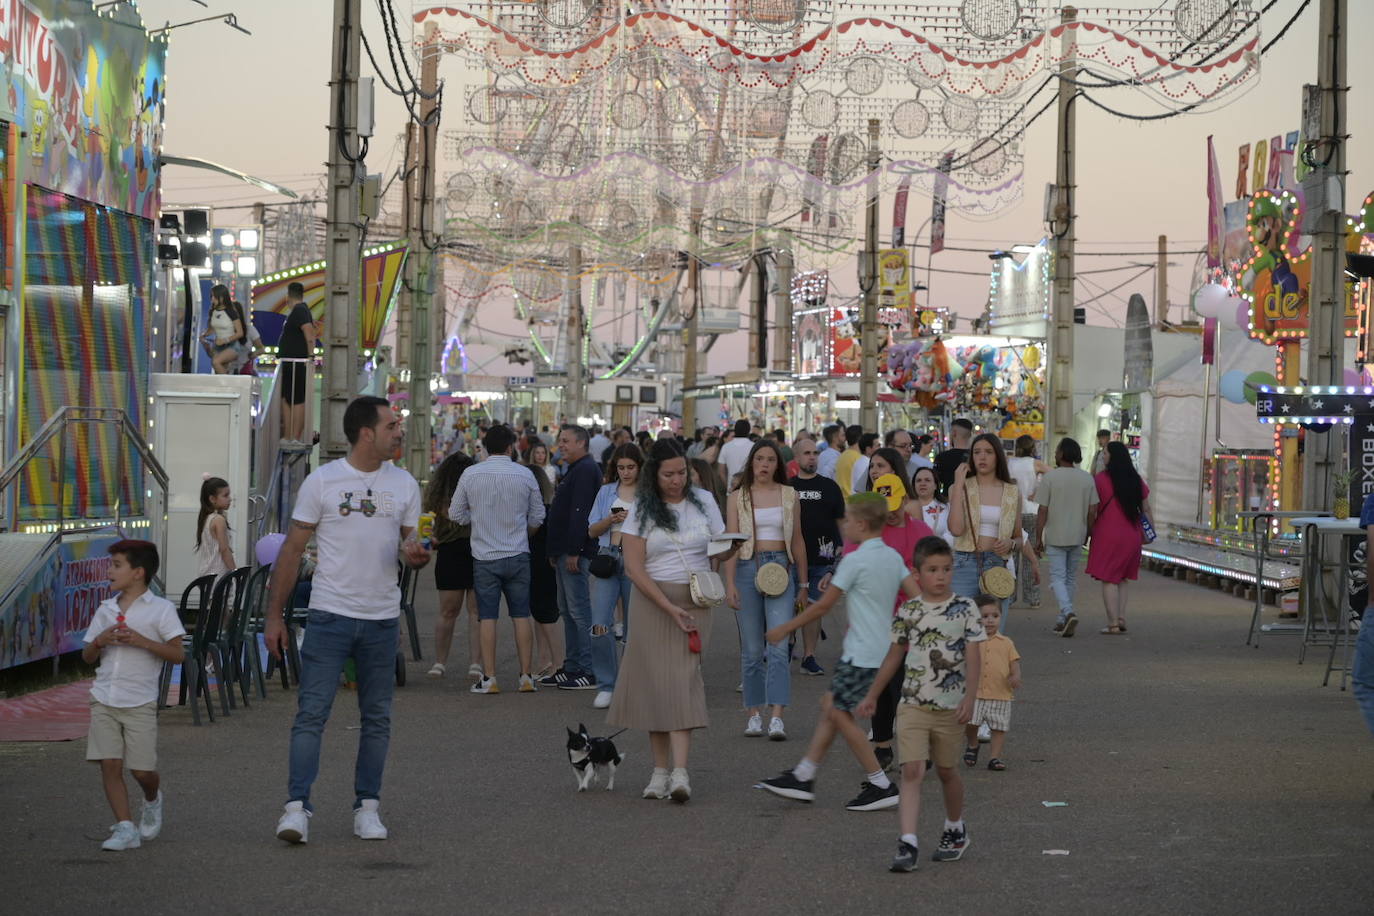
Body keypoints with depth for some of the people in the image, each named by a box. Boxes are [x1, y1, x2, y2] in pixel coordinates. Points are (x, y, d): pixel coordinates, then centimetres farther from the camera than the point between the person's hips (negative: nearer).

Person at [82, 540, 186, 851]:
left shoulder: (161, 609, -2)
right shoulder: (105, 610, 13)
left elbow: (178, 654, -7)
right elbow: (87, 657, 15)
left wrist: (141, 641, -17)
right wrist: (100, 641, -6)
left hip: (140, 702, -4)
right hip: (104, 700, 4)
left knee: (141, 769, -3)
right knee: (109, 764, -6)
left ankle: (152, 800, 31)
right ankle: (125, 828, -2)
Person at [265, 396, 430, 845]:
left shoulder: (404, 485, 7)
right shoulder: (321, 482, -4)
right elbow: (292, 549, 0)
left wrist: (414, 554, -13)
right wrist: (274, 615, -3)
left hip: (383, 619, 4)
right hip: (330, 616, -4)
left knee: (377, 718, 8)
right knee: (312, 712, -9)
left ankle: (367, 807, 17)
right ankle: (297, 805, -9)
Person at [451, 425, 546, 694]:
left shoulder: (470, 475, -3)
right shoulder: (525, 475, -3)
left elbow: (456, 514, 4)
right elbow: (537, 517, 6)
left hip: (484, 557, 0)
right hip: (518, 556, 0)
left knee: (487, 617, 2)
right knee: (521, 616, 6)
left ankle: (489, 678, 2)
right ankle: (527, 676, 7)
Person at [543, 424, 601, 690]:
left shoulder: (585, 470, -14)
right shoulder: (576, 470, 20)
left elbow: (580, 513, -22)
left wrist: (573, 552, -25)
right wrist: (555, 551, 21)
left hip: (576, 554, -11)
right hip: (566, 552, 11)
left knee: (579, 611, -10)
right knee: (568, 612, 13)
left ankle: (589, 672, -9)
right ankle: (572, 668, 18)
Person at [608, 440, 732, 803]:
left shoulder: (703, 501, 8)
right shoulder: (641, 510, -1)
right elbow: (634, 568, -7)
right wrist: (669, 607, -15)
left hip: (695, 602, 1)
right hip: (652, 601, -1)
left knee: (682, 682, -9)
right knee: (657, 682, -1)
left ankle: (679, 772, -18)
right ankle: (661, 769, 8)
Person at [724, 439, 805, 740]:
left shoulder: (789, 495, 9)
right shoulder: (738, 497, 6)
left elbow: (797, 541, 15)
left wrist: (803, 582, 16)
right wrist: (730, 583, -7)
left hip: (781, 568, 0)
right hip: (748, 568, 0)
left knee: (779, 646, -11)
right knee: (752, 649, 4)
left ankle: (776, 718, -16)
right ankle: (754, 713, 12)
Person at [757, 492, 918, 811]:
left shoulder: (855, 561, -14)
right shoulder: (893, 557, 8)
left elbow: (822, 606, -10)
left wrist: (785, 628, 1)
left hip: (862, 653, -9)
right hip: (881, 647, 9)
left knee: (839, 712, -4)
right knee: (830, 704, 13)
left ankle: (881, 786, -3)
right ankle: (803, 777, 17)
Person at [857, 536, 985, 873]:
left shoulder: (964, 608, -3)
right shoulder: (908, 611, 3)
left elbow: (973, 657, -6)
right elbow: (894, 656, 14)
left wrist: (969, 697, -18)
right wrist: (872, 696, 19)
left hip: (950, 706, -1)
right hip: (913, 704, 1)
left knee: (947, 770, 14)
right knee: (911, 770, -10)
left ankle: (955, 830, 37)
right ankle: (908, 844, -16)